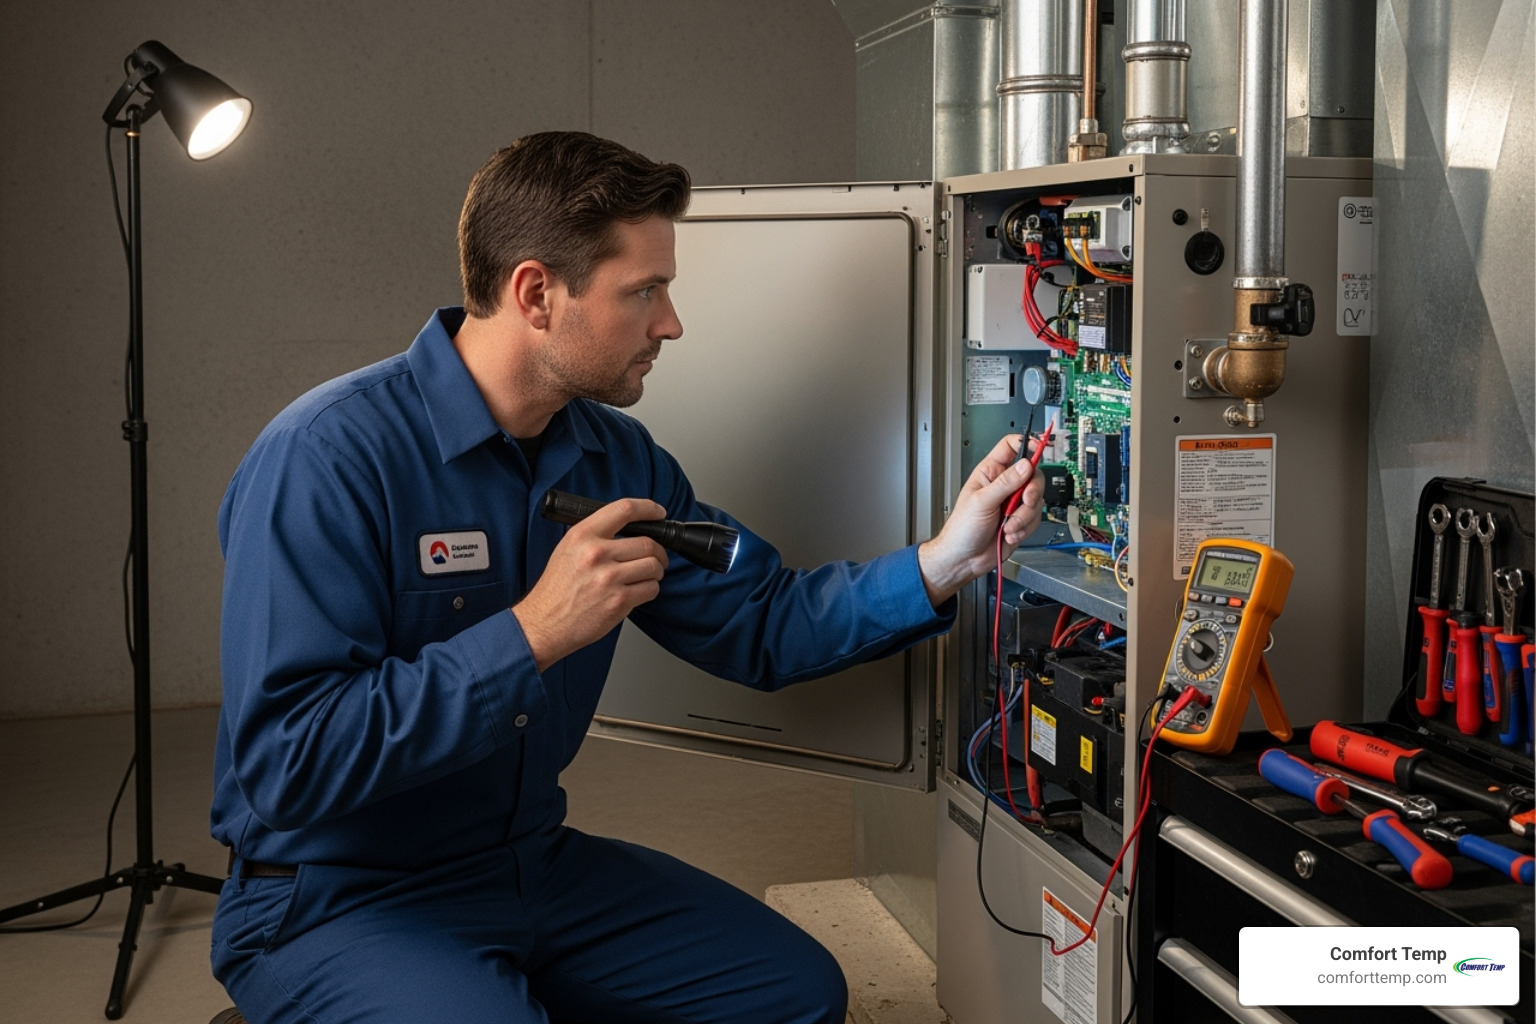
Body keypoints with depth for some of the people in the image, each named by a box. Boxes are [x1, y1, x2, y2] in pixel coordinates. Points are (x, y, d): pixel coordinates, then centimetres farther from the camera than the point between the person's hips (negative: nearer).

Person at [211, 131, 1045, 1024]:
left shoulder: (618, 457, 1)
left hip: (538, 865, 7)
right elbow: (284, 766, -29)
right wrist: (532, 636, -31)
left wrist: (943, 563, -8)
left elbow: (760, 626, 6)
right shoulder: (326, 458, -23)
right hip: (333, 904, -7)